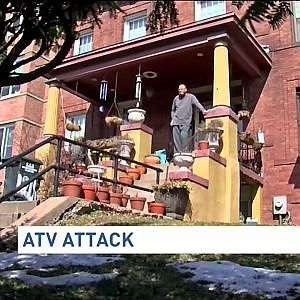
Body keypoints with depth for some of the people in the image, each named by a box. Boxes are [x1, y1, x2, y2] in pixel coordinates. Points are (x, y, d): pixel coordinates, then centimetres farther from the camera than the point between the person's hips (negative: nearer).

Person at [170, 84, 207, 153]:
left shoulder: (191, 97, 6)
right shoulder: (176, 98, 18)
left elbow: (197, 104, -9)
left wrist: (203, 110, -27)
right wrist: (172, 118, 14)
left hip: (186, 122, -4)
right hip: (176, 122, 4)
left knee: (185, 138, -15)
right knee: (176, 139, -2)